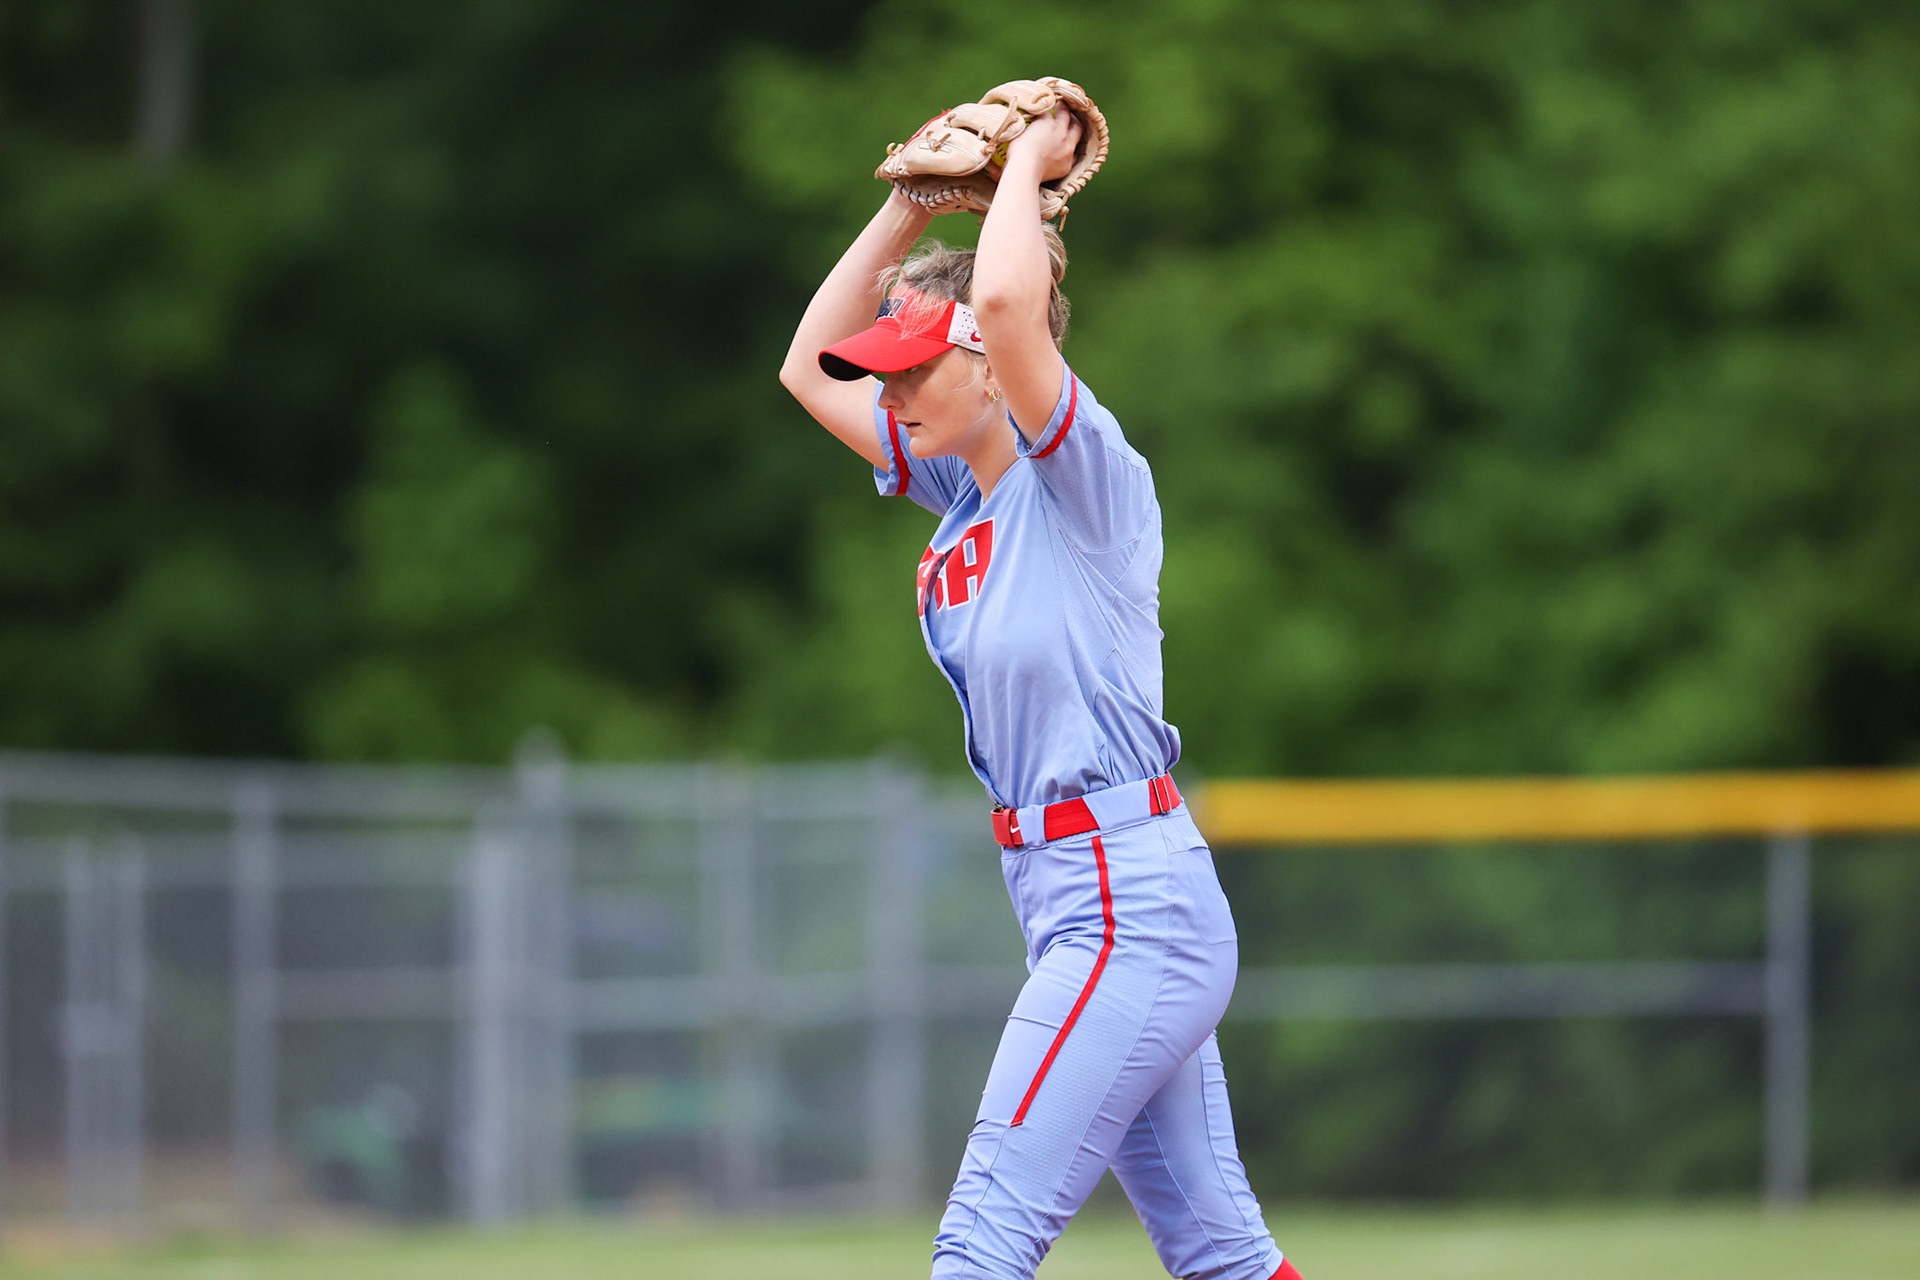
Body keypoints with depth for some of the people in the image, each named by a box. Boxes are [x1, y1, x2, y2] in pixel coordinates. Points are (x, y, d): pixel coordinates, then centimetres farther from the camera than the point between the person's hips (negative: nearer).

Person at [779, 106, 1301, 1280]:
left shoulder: (1088, 477, -12)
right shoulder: (962, 487, 12)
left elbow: (1007, 303, -29)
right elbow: (811, 366, 22)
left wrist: (1027, 167, -12)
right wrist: (910, 211, 13)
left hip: (1127, 906, -10)